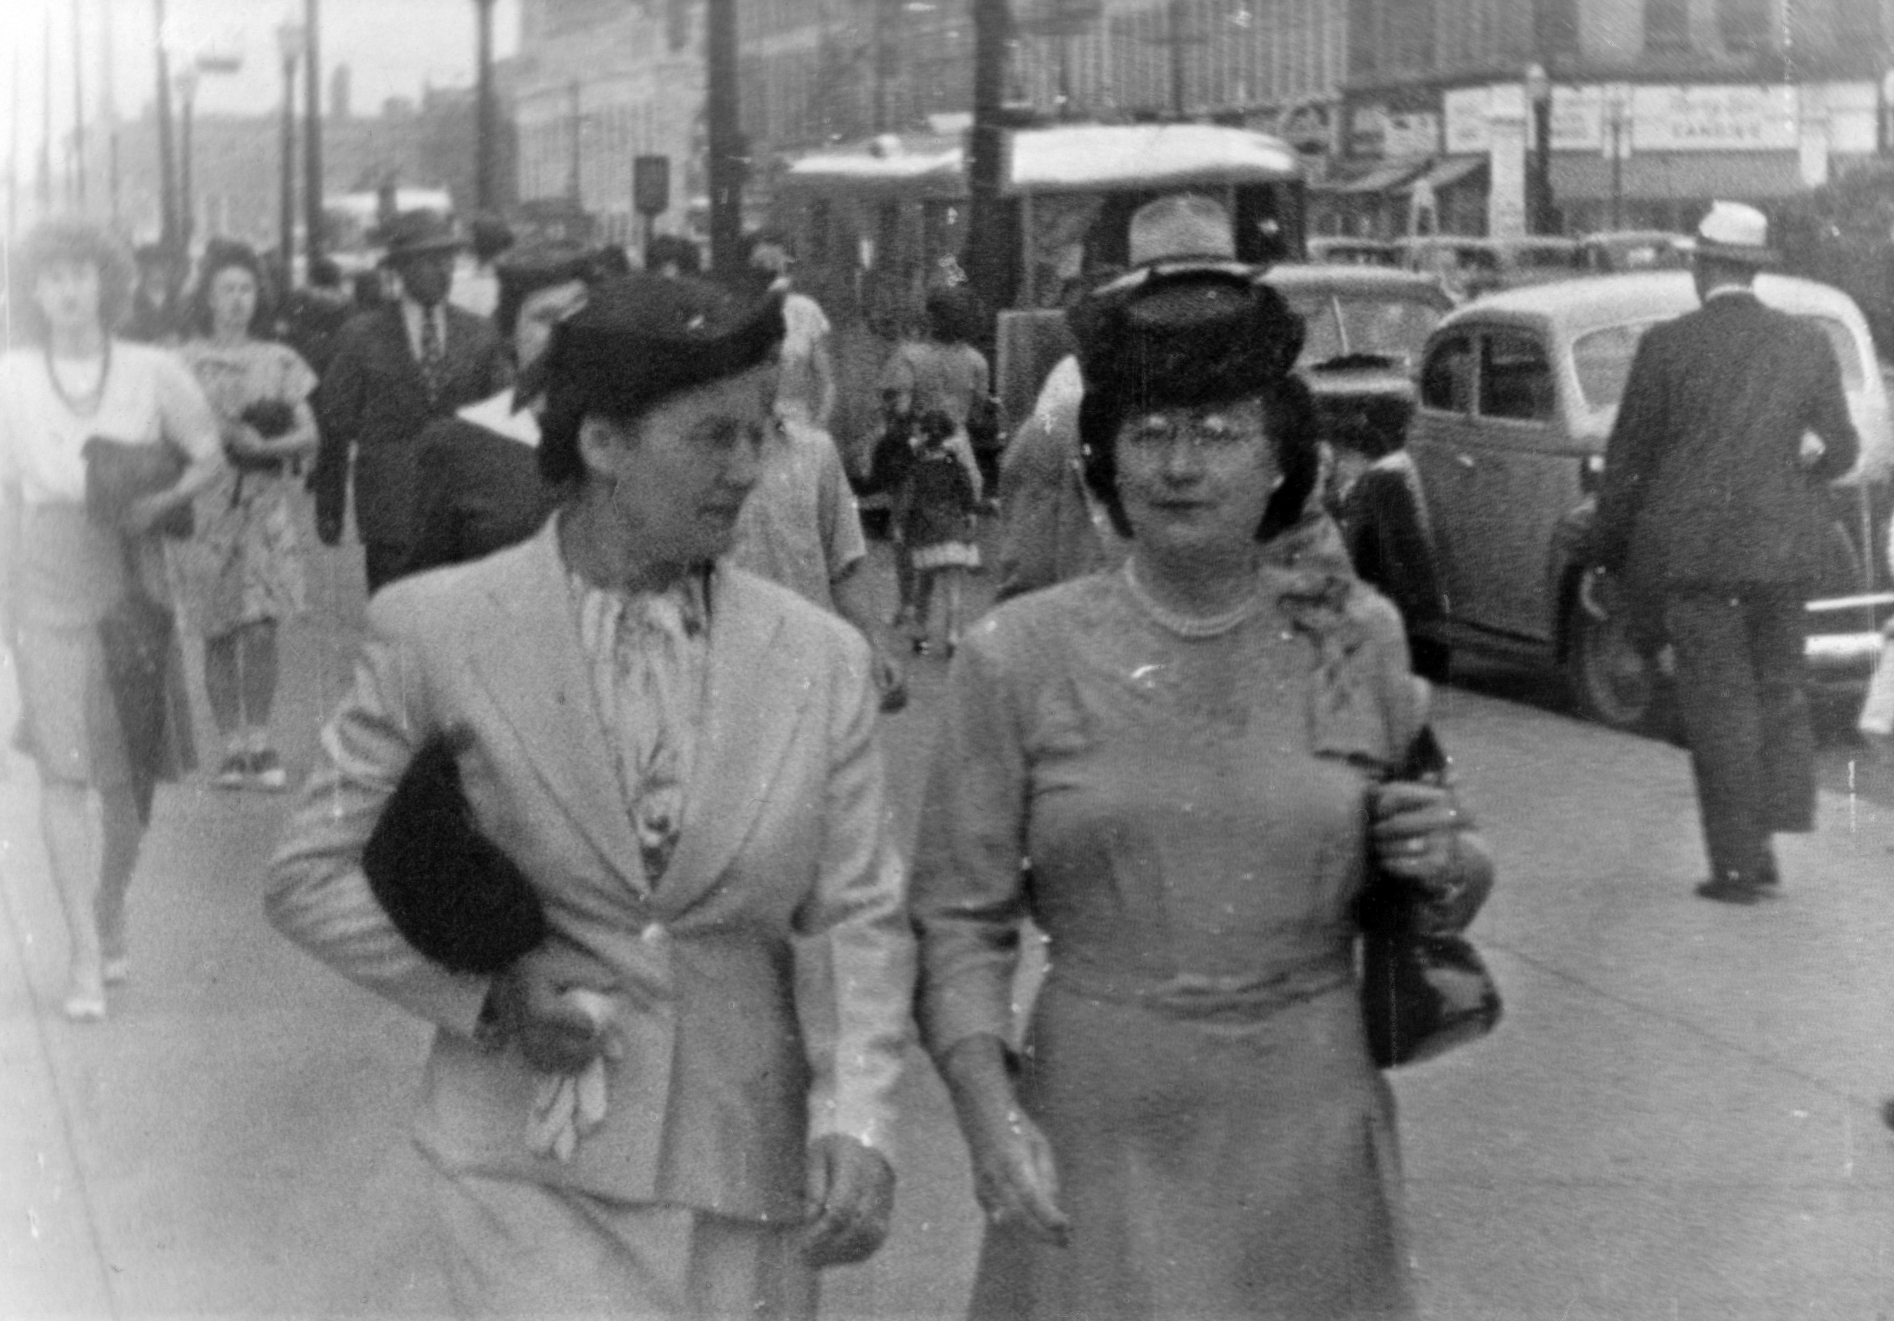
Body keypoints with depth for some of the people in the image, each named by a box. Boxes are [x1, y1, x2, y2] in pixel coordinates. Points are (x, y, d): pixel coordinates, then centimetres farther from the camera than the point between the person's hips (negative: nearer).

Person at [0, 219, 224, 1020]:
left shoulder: (151, 373, 0)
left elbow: (212, 457, 5)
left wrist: (165, 499, -15)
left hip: (130, 579, 0)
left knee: (128, 771, 6)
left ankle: (112, 916, 30)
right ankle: (85, 956, -8)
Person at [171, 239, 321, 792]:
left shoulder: (280, 362, 8)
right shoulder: (184, 363, 5)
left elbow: (310, 435, 5)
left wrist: (266, 445, -14)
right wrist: (223, 436, -14)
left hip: (268, 504, 0)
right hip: (206, 506, 0)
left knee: (260, 629, -10)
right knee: (218, 634, 1)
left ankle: (259, 742, 1)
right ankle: (232, 747, 9)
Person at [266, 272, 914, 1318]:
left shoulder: (821, 659, 3)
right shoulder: (439, 631, -4)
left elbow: (858, 916, 3)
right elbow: (310, 876, 3)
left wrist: (852, 1116, -13)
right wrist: (489, 990, -10)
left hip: (751, 1177, 3)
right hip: (537, 1176, -3)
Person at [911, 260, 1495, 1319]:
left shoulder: (1358, 640, 3)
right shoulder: (1019, 657, -3)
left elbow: (1439, 897, 15)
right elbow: (960, 920, -2)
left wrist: (1450, 865, -7)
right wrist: (990, 1114, -15)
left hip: (1311, 1130, 2)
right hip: (1099, 1131, -1)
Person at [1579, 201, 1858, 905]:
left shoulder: (1668, 345, -8)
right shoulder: (1808, 344, 2)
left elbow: (1629, 459, -3)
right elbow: (1840, 450, 4)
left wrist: (1601, 555, 6)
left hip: (1696, 550, -3)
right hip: (1784, 551, 3)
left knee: (1720, 703, 1)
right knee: (1779, 690, 16)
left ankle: (1737, 863, 2)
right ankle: (1768, 844, 12)